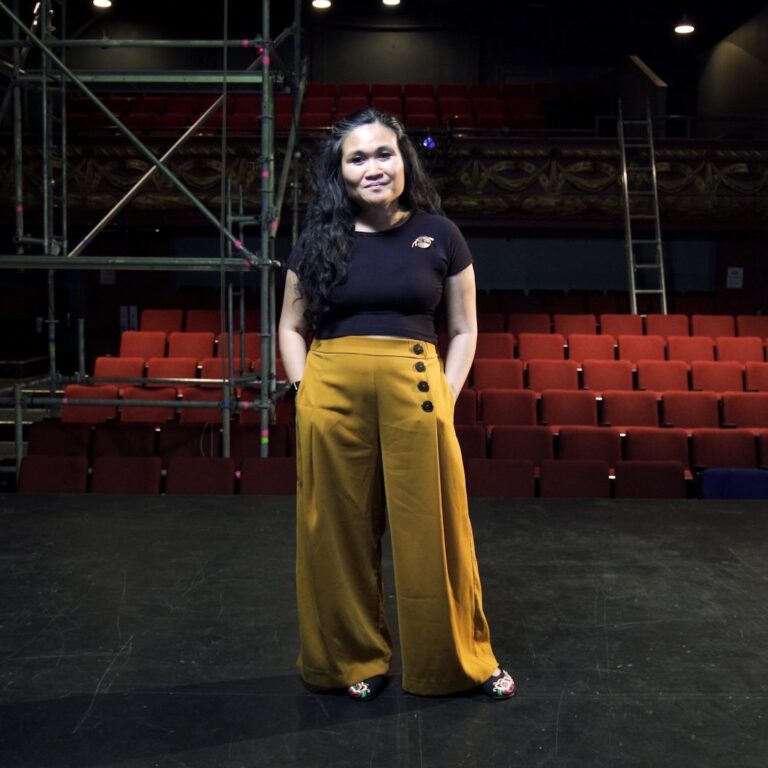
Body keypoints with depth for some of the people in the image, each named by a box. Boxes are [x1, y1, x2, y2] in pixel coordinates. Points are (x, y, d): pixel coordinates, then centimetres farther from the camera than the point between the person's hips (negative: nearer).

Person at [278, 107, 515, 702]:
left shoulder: (438, 234, 5)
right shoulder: (320, 238, 8)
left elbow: (464, 330, 9)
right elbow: (292, 328, 14)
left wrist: (444, 400, -1)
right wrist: (306, 394, 1)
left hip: (414, 389, -1)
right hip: (332, 392, 1)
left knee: (432, 532, 5)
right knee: (339, 534, 8)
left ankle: (462, 662, 24)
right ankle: (354, 659, 28)